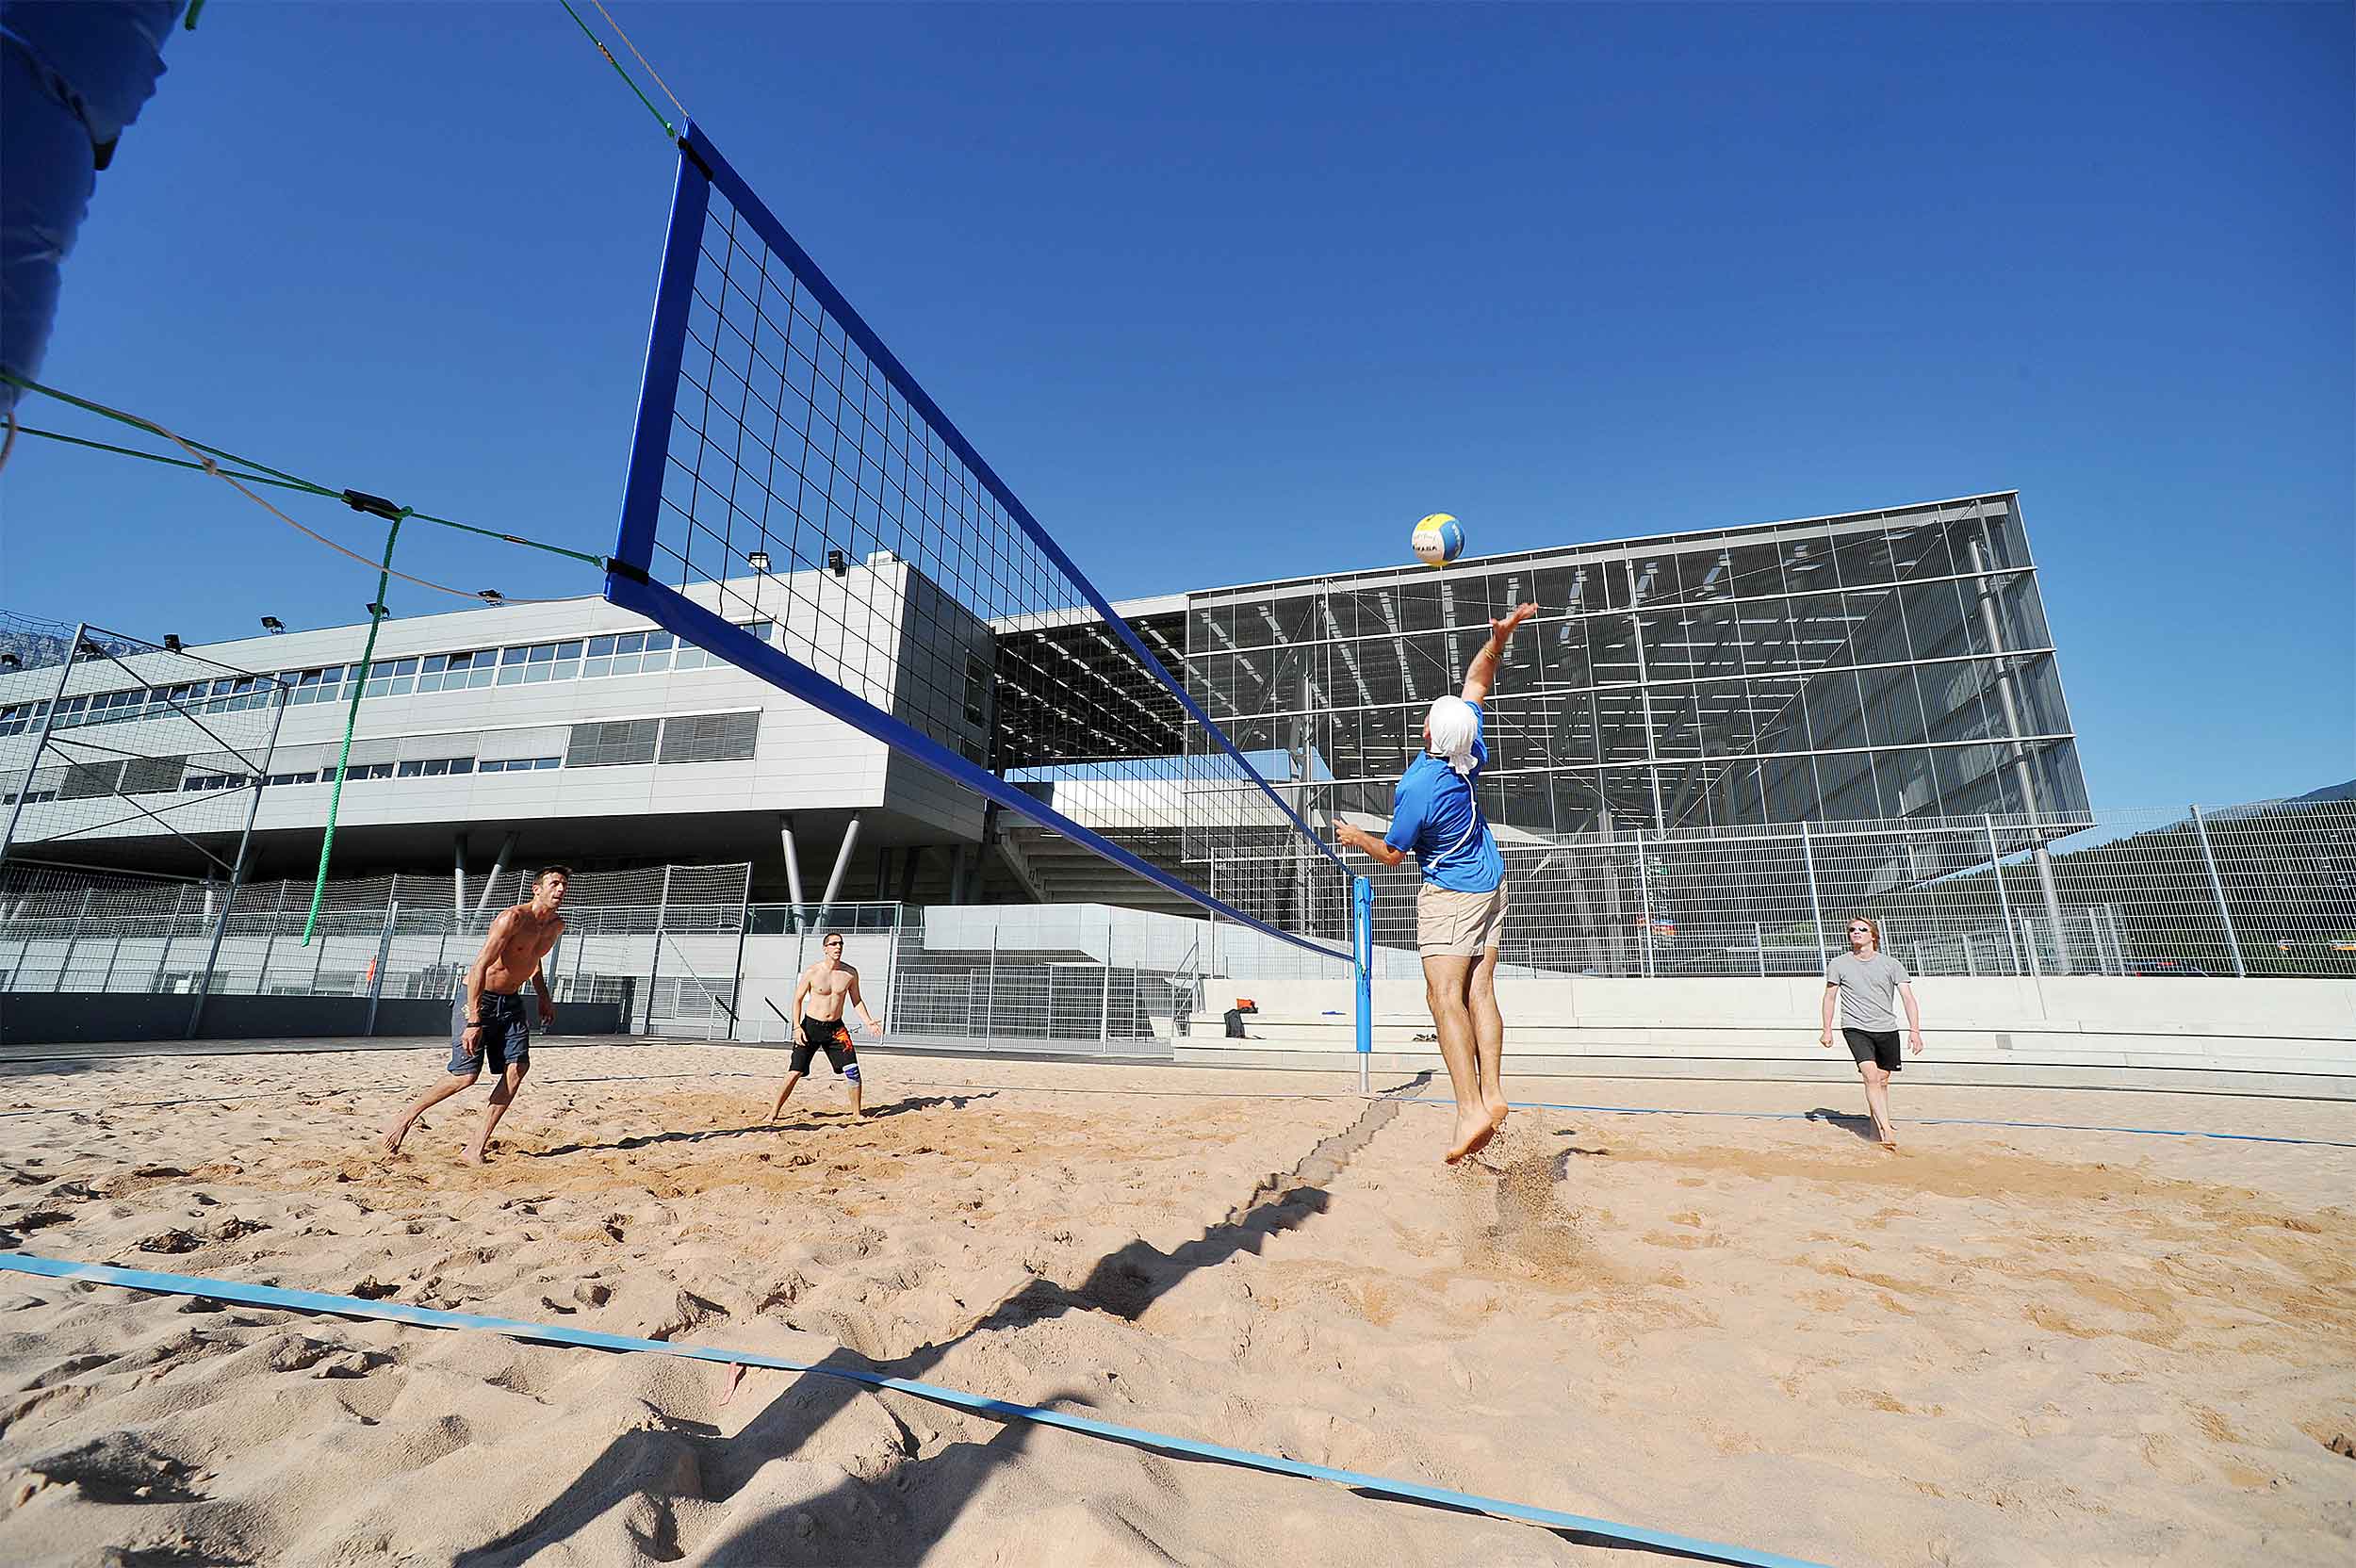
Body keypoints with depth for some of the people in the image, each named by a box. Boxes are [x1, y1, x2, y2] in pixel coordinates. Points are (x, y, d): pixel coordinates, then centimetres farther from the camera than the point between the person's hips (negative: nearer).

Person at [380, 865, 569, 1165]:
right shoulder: (512, 918, -21)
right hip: (477, 999, -6)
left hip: (510, 1002, 6)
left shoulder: (555, 927, 3)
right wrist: (474, 1021, -28)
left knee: (518, 1066, -11)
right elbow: (479, 967, -25)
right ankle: (404, 1119, 18)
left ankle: (477, 1147, -5)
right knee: (466, 1075, -9)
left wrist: (544, 997, 18)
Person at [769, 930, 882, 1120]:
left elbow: (856, 1000, 9)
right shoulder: (812, 972, -9)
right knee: (796, 1072, -2)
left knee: (853, 1071, -4)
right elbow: (798, 1000, -1)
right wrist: (798, 1027, -10)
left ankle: (856, 1114, 9)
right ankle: (774, 1112, 15)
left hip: (836, 1027, 2)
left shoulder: (850, 973, -1)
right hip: (811, 1026, -2)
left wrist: (868, 1021, -3)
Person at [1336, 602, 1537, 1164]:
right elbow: (1477, 680, 8)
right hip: (1490, 885, 8)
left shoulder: (1417, 789, -26)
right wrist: (1501, 634, -1)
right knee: (1479, 992, 5)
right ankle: (1492, 1094, 1)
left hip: (1448, 896, -8)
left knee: (1445, 996, -13)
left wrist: (1356, 838, 8)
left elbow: (1393, 853, -9)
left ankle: (1471, 1108, -20)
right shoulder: (1470, 749, -8)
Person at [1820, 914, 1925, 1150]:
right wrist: (1827, 1030, 6)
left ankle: (1878, 1128, 24)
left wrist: (1914, 1030, -13)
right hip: (1856, 1028, -2)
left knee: (1882, 1081, 10)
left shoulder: (1891, 964, 2)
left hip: (1887, 1029, 2)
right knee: (1871, 1077, -18)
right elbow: (1829, 997, 8)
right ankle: (1887, 1129, -19)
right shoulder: (1838, 964, 1)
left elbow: (1908, 998, -2)